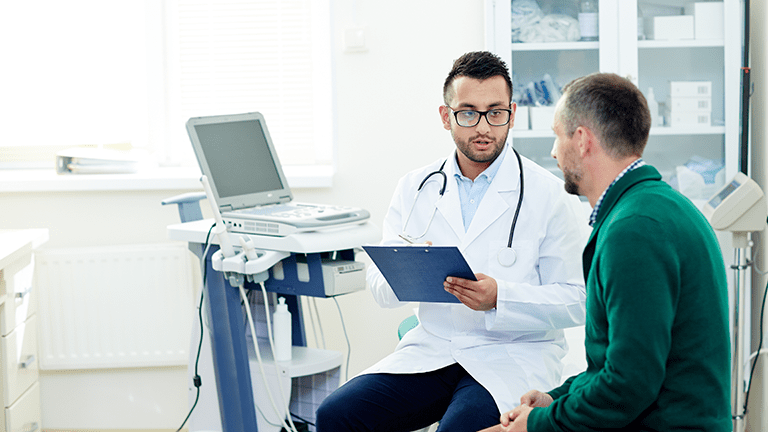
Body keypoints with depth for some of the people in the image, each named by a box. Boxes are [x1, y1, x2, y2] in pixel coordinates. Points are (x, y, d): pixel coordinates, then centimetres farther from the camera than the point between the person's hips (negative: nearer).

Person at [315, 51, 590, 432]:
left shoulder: (551, 196, -3)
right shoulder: (415, 188, 9)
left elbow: (577, 300, -6)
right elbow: (380, 289, 6)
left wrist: (499, 297, -21)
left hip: (515, 355, -4)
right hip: (431, 349, 4)